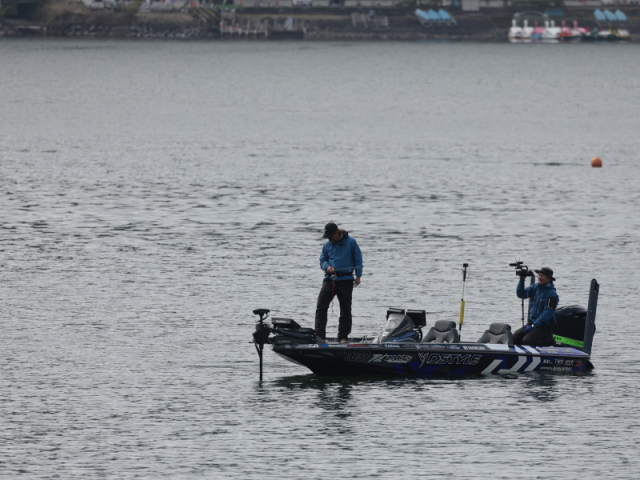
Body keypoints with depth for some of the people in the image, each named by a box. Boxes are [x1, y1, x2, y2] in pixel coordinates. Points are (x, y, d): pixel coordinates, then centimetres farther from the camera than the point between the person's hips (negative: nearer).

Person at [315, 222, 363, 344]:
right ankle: (319, 335, -10)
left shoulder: (351, 242, 2)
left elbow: (358, 259, 4)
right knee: (321, 306, -10)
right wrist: (327, 266, -8)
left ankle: (343, 337, 11)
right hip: (329, 279, 2)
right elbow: (322, 260, 15)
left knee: (345, 309, 3)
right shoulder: (327, 245, 11)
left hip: (345, 280, -2)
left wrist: (358, 276, -4)